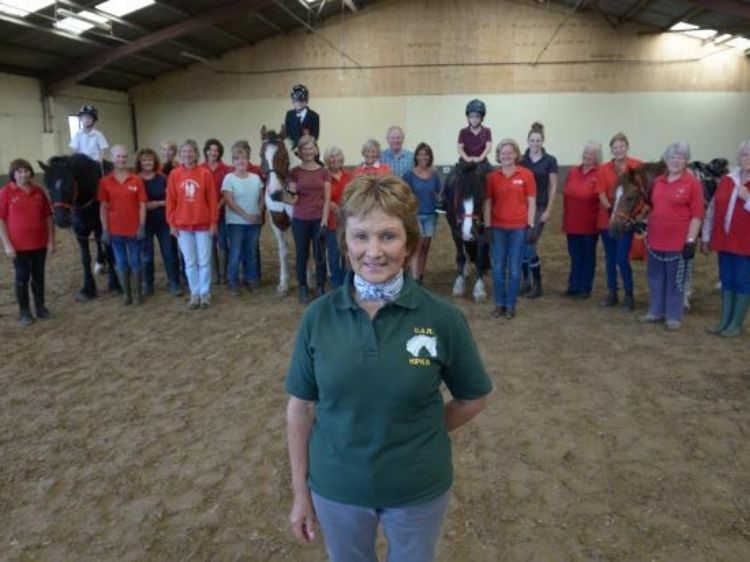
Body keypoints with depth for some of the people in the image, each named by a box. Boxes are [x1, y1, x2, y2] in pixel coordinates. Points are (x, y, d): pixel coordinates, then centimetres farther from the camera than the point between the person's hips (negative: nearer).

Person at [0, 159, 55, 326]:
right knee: (22, 278, 6)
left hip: (40, 244, 3)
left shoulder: (39, 191, 3)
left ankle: (40, 306, 28)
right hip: (19, 246, -3)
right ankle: (24, 311, 19)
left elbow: (48, 217, 7)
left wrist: (51, 241, 4)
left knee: (39, 277, 13)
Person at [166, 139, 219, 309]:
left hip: (203, 224, -2)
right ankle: (195, 294, 19)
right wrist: (171, 223, 0)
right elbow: (170, 201, 3)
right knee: (190, 262, 9)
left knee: (204, 261, 5)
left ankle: (205, 293, 17)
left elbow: (212, 199, -3)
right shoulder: (174, 175, 0)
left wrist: (213, 222, -5)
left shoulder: (205, 173, -5)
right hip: (182, 225, 2)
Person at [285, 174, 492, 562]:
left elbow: (474, 398, -1)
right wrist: (300, 491, 1)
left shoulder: (442, 318, -16)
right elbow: (300, 407, -3)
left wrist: (421, 435, 0)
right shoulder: (317, 317, -11)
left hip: (419, 489, -1)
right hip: (335, 488, 1)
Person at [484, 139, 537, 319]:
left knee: (514, 268, 5)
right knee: (498, 267, 7)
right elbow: (487, 202, 4)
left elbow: (531, 202, 0)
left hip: (518, 227, -1)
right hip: (498, 227, 1)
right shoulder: (492, 176, 2)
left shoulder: (526, 175, -2)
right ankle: (499, 303, 20)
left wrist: (530, 225, -6)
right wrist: (487, 226, -2)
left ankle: (510, 305, 17)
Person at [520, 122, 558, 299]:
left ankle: (537, 284, 4)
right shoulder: (521, 160, 3)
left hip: (540, 207, -3)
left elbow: (553, 187, -3)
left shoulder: (550, 161, -3)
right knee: (522, 245, 5)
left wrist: (548, 210, -9)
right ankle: (525, 281, 19)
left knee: (529, 245, -9)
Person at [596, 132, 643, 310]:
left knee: (622, 258, -7)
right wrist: (610, 209, -16)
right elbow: (601, 194, -2)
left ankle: (629, 295, 8)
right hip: (607, 219, 3)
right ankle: (612, 294, 20)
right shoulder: (603, 169, 2)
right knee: (610, 258, 9)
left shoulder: (637, 166, -3)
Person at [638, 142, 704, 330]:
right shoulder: (657, 181, 8)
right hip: (656, 240, 5)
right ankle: (656, 311, 26)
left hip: (678, 242, -5)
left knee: (676, 281, 5)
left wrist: (690, 241, -14)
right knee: (656, 278, 13)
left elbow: (697, 214, -9)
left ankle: (674, 316, 16)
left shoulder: (693, 183, -7)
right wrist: (647, 231, 13)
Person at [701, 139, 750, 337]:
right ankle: (724, 321, 21)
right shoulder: (727, 180, 8)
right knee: (726, 281, 11)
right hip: (725, 241, 5)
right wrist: (706, 237, 9)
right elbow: (713, 209, 10)